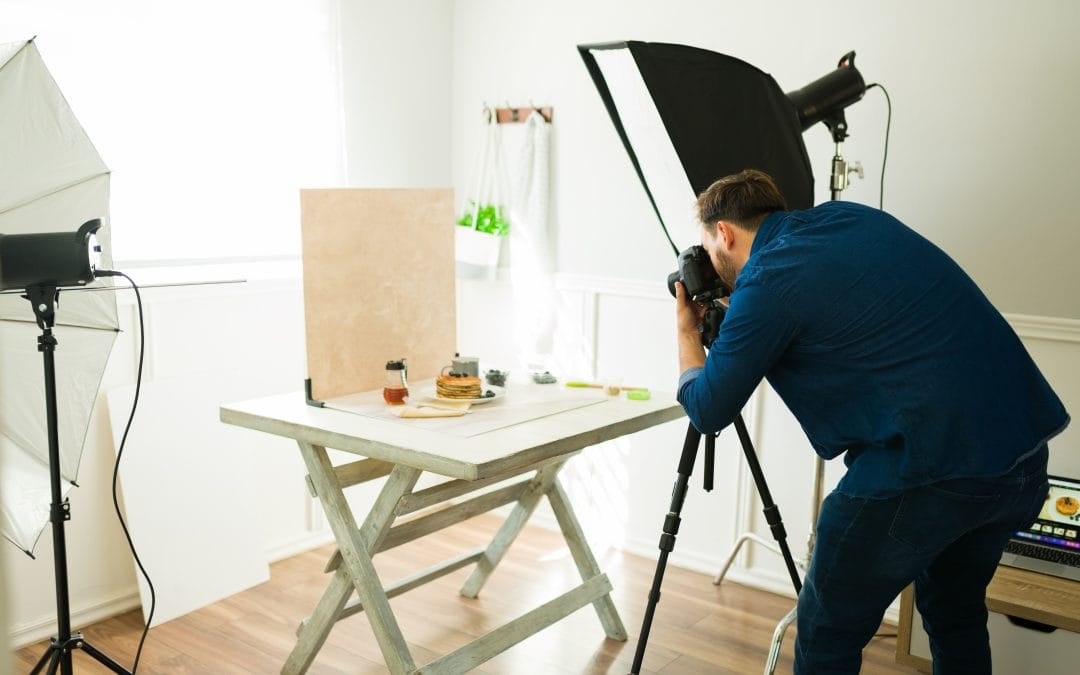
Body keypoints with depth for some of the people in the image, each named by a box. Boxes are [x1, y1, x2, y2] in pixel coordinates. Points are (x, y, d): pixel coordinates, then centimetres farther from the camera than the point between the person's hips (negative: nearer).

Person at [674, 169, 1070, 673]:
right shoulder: (847, 215, 13)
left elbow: (707, 412, 0)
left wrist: (687, 331, 17)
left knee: (827, 631, 11)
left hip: (927, 471, -8)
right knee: (955, 611, 29)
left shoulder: (766, 282, -9)